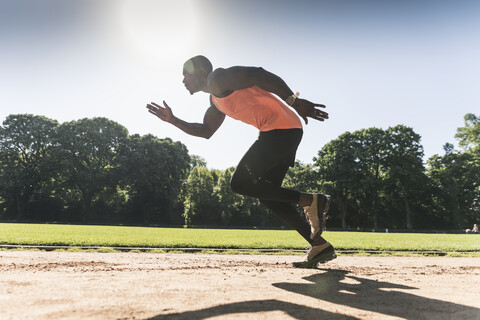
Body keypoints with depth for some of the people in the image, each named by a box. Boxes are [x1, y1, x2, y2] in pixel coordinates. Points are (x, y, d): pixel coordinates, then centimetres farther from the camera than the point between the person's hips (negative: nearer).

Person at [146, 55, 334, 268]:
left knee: (240, 183, -10)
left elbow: (261, 75, -15)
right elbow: (206, 131, 34)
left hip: (281, 128, -10)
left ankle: (310, 201, -9)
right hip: (285, 133, 10)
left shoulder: (218, 79, -3)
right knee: (267, 193, 10)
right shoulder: (216, 100, 27)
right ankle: (319, 246, 9)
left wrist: (294, 101, -20)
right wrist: (173, 120, 26)